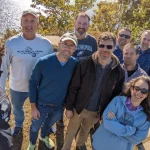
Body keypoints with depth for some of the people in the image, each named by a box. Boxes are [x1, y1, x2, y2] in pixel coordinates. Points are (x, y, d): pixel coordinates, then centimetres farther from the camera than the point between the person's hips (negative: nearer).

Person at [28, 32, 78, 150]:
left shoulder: (75, 64, -16)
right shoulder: (43, 62, -24)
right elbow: (33, 84, -14)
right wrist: (33, 107, -11)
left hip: (60, 105, 3)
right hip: (42, 104, -2)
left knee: (50, 123, 31)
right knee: (35, 127, 21)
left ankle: (44, 136, 63)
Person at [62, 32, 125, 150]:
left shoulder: (119, 72, -14)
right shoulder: (85, 64, -19)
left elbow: (116, 95, -4)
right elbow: (73, 87, -13)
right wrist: (69, 107, -9)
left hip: (95, 112, 2)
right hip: (79, 108, -2)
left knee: (85, 131, 28)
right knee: (71, 132, 20)